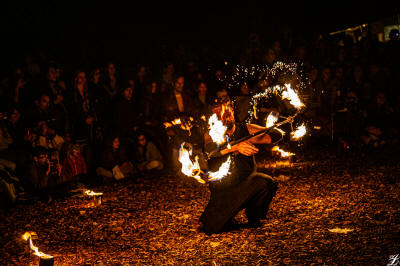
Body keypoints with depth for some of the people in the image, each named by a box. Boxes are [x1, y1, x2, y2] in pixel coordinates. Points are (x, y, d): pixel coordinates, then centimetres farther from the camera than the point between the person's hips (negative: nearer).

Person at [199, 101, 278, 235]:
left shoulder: (246, 130, 3)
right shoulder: (211, 134, 1)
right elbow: (210, 149, -23)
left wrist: (248, 141, -19)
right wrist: (236, 146, -39)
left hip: (246, 184, 1)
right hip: (222, 188, -1)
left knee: (265, 183, -32)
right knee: (212, 228, -20)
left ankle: (253, 217, -3)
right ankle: (226, 218, 18)